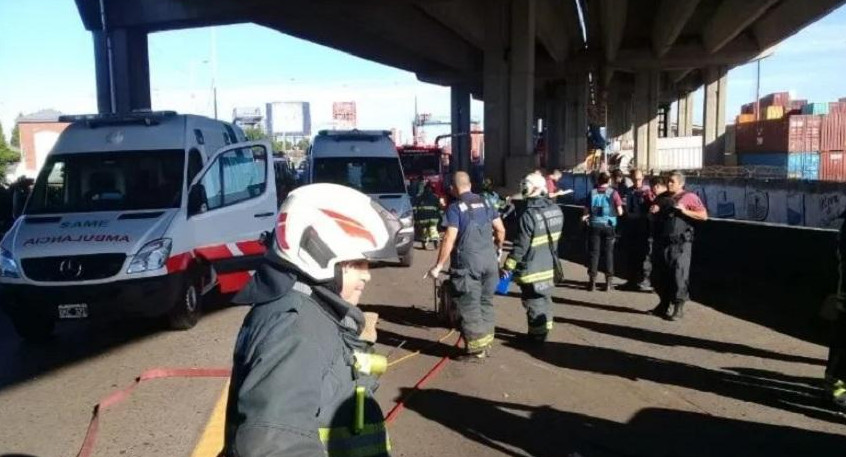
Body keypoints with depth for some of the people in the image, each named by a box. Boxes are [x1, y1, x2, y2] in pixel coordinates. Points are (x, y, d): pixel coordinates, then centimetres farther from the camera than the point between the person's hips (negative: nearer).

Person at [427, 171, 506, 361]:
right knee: (486, 302, 17)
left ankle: (476, 349, 8)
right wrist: (498, 249, 29)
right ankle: (486, 343, 27)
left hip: (467, 262, -6)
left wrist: (439, 266, -11)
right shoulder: (485, 203, 11)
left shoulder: (455, 207, -7)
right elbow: (501, 230, 12)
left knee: (470, 306, 3)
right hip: (490, 260, 6)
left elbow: (450, 239, -15)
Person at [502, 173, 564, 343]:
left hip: (532, 268, -7)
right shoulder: (556, 209, 1)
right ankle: (544, 329, 34)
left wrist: (508, 266, -15)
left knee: (534, 302, 7)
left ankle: (537, 334, 17)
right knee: (543, 299, 22)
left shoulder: (528, 214, -23)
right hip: (550, 265, 8)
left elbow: (521, 245, -22)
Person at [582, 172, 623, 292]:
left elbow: (586, 212, 1)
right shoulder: (613, 193, -4)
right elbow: (620, 212, -2)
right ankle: (609, 282, 8)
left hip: (594, 225, 1)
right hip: (609, 226, -1)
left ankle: (592, 281, 7)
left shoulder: (592, 193, 0)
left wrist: (587, 216, 21)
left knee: (594, 252, 7)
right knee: (609, 252, 7)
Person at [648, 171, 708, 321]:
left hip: (679, 243, -6)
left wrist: (685, 211, -18)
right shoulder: (661, 197, 17)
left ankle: (679, 308, 1)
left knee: (679, 275, -7)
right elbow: (653, 217, 30)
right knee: (658, 276, 12)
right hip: (660, 243, 6)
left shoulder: (689, 197, 0)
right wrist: (652, 211, 7)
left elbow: (704, 215, -7)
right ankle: (664, 304, 28)